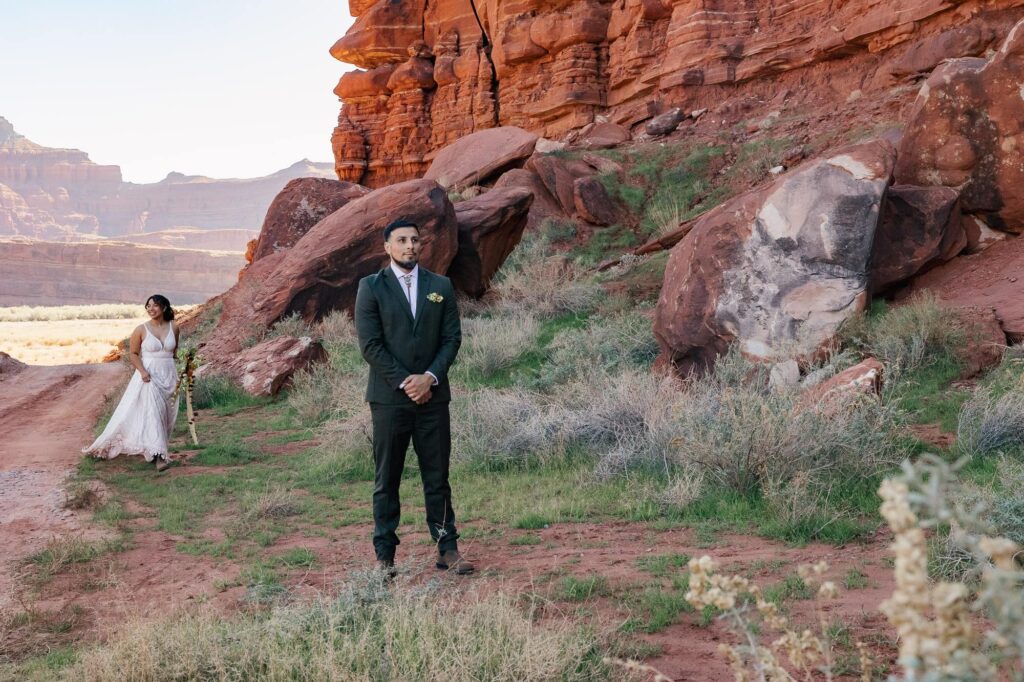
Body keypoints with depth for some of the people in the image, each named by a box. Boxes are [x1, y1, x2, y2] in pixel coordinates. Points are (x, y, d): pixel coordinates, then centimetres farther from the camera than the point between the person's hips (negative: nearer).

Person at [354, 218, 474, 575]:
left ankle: (447, 549, 10)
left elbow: (452, 338, 5)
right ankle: (385, 554, 9)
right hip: (389, 397, -2)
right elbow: (370, 344, -5)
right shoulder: (371, 287, 1)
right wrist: (404, 382, -12)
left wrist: (430, 377, -9)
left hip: (432, 395, 2)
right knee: (386, 480, 3)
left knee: (437, 477, 5)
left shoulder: (441, 286, 9)